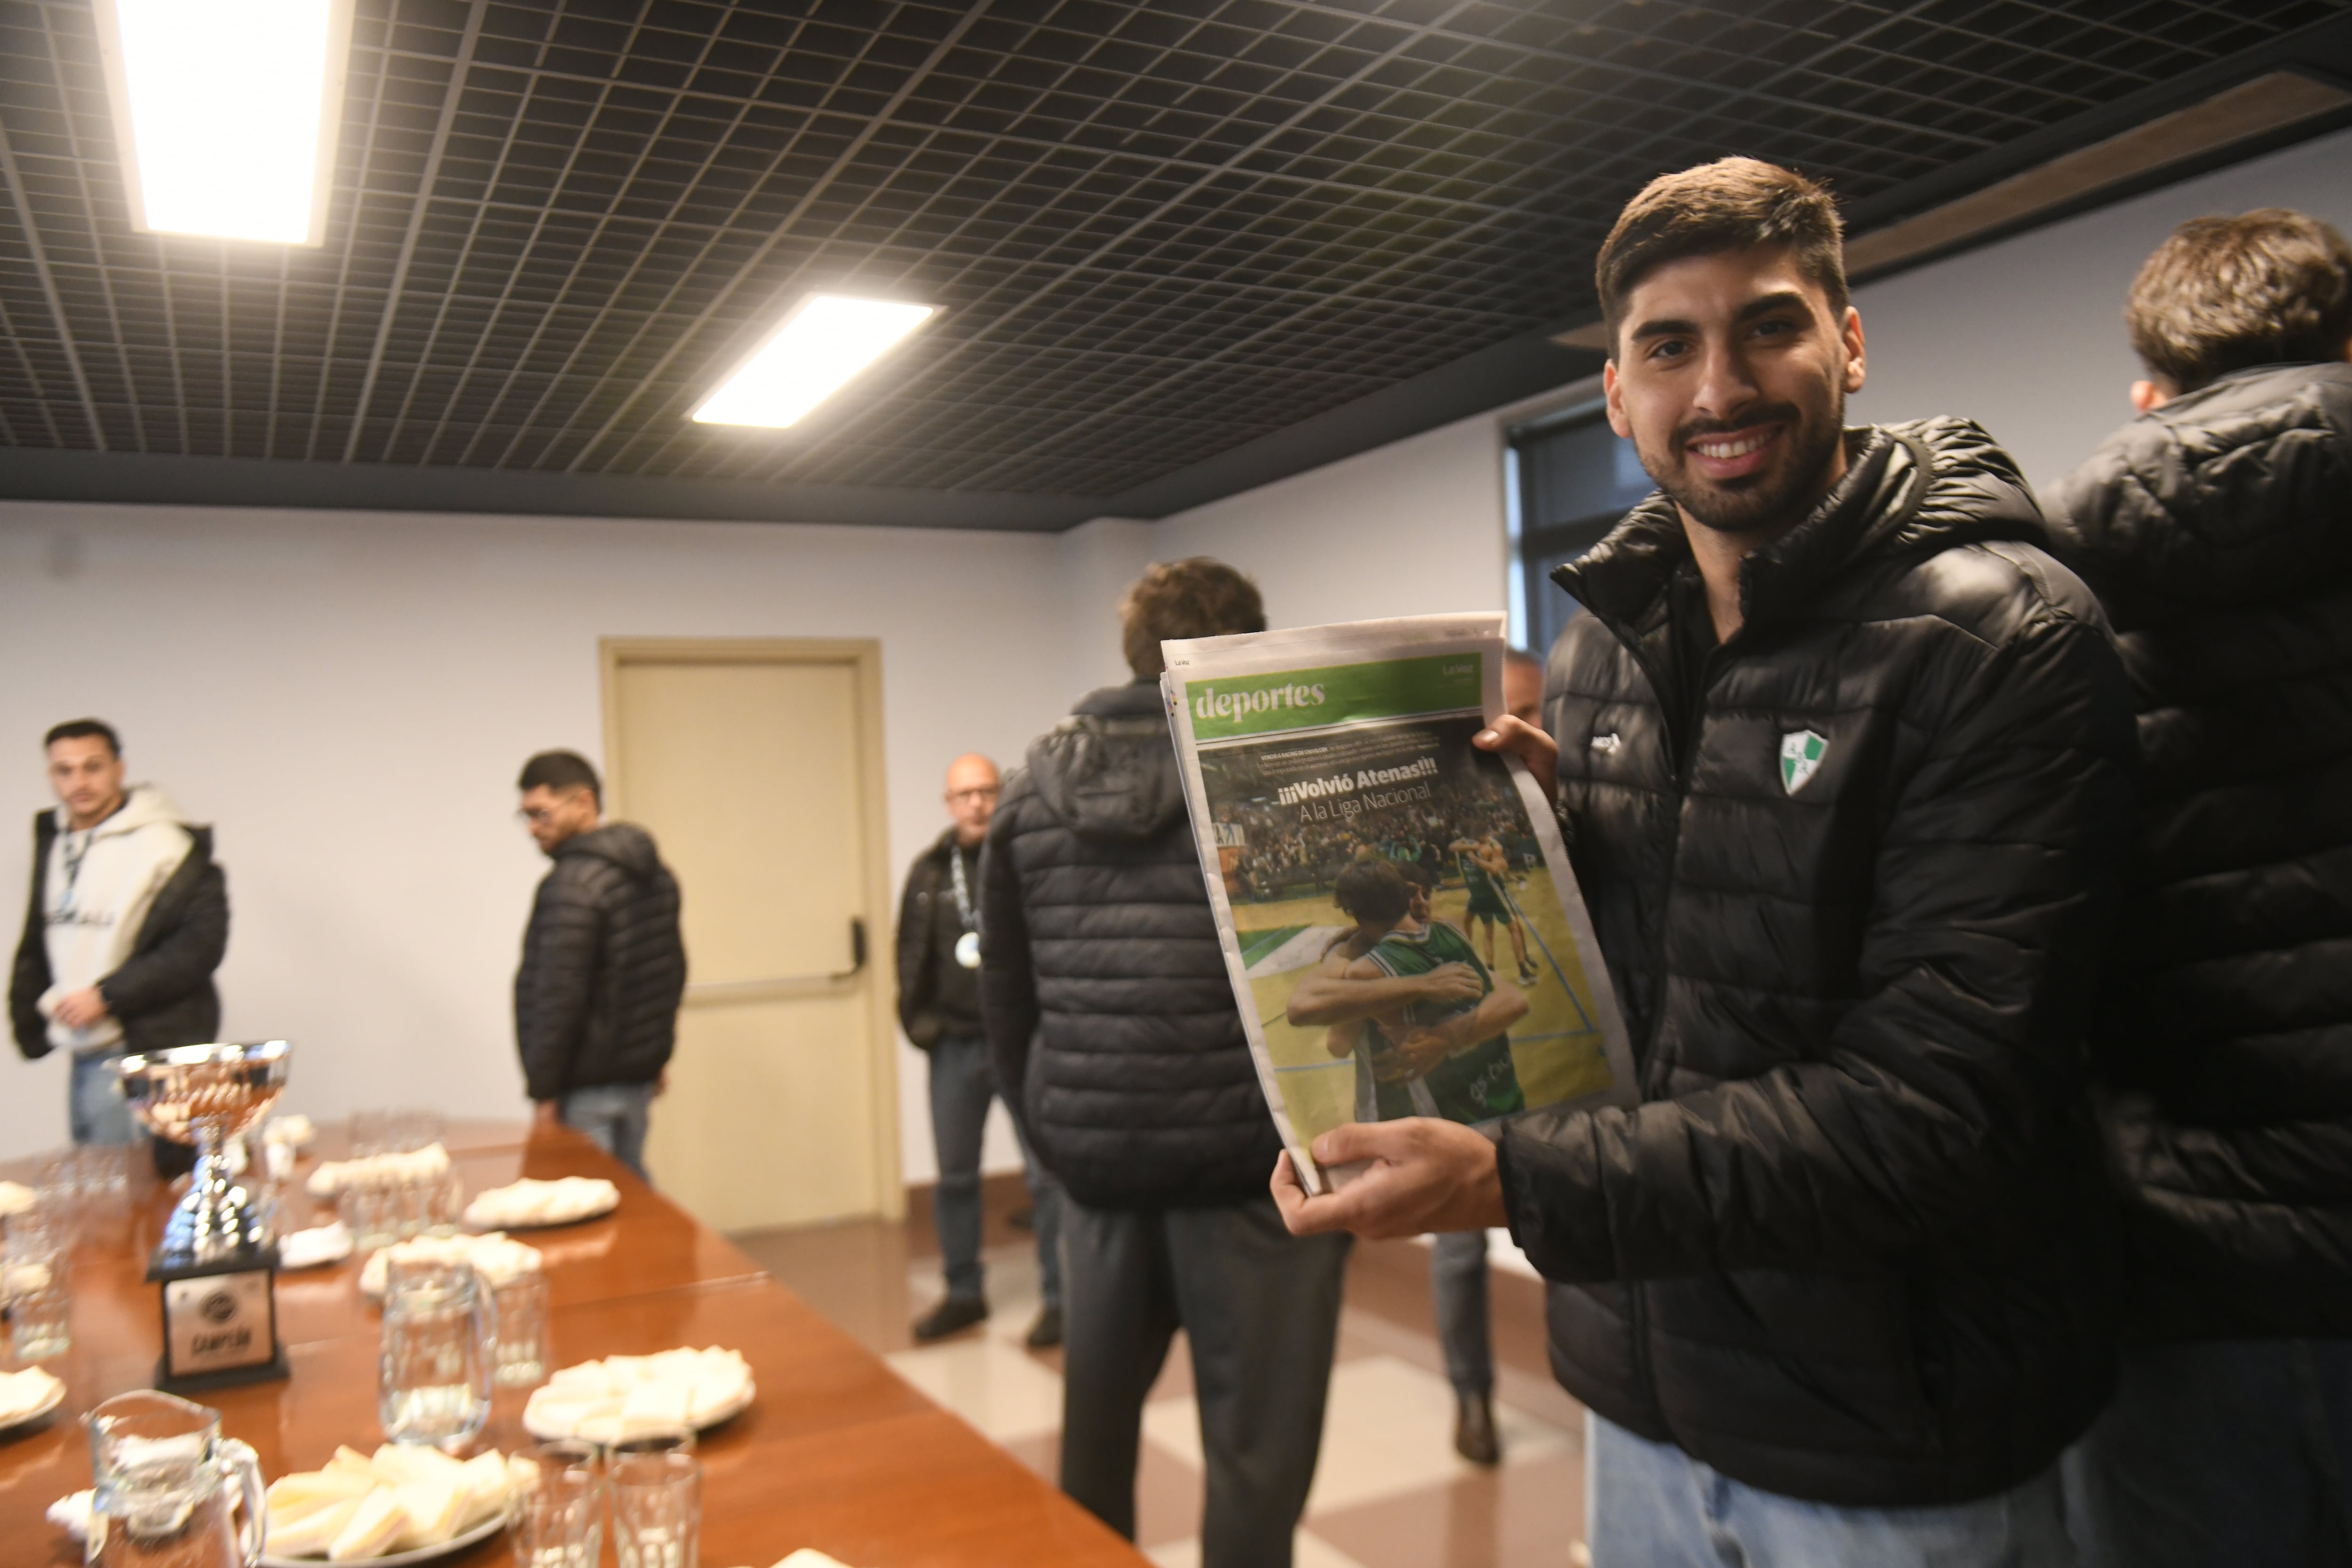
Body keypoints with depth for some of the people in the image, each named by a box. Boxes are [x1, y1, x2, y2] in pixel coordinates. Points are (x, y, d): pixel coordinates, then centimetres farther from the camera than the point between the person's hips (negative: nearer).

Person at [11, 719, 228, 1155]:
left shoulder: (167, 845, -12)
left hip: (150, 1051, -8)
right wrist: (28, 1014, 13)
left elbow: (202, 943, -16)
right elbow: (37, 945, 23)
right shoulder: (53, 842, 13)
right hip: (83, 1055, 8)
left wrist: (107, 996, -15)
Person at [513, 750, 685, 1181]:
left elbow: (559, 992, -21)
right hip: (640, 1073, 9)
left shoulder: (573, 884, -18)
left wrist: (543, 1089, -14)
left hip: (587, 1088, -9)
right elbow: (672, 968, 18)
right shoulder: (654, 872, 10)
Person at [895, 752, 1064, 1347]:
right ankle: (964, 1292, 29)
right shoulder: (930, 871, 7)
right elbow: (912, 955, 11)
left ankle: (1056, 1298, 14)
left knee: (1045, 1173, 2)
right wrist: (918, 1020, 3)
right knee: (954, 1176, 14)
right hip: (955, 1045, 4)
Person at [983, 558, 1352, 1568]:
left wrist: (1056, 1135, 15)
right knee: (1254, 1452, 7)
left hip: (1095, 1165, 5)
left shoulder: (1032, 788, 6)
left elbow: (1004, 988, 8)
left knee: (1094, 1428, 23)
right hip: (1251, 1168, -5)